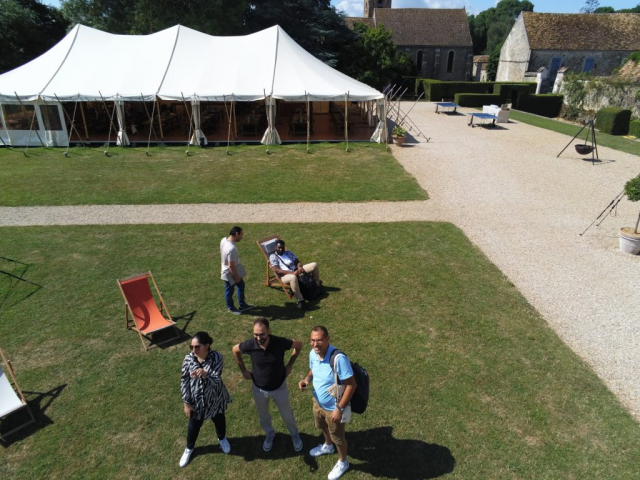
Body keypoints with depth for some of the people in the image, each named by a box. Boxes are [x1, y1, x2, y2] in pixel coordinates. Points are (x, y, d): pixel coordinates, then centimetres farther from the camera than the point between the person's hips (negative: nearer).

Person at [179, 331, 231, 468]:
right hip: (196, 400, 1)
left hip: (215, 398, -1)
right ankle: (189, 448, 53)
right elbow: (184, 382, -9)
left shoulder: (216, 357, -26)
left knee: (219, 420, 25)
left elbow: (216, 381, -29)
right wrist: (187, 403, -5)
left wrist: (204, 374, -49)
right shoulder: (188, 359, -20)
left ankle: (222, 438, 58)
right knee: (194, 425, 23)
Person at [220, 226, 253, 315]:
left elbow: (222, 255, 7)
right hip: (230, 273, -9)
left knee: (241, 285, 24)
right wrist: (237, 277, -15)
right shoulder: (232, 248, -38)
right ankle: (231, 308, 40)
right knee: (229, 291, 16)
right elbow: (231, 266, -30)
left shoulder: (224, 240, -10)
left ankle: (242, 305, 41)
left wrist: (222, 268, 21)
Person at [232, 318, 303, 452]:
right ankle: (270, 434, 56)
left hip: (279, 387, -1)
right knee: (263, 415, 26)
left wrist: (289, 365, -7)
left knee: (287, 415, 21)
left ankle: (295, 435, 51)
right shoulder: (250, 345, -27)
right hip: (259, 389, 1)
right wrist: (244, 370, 0)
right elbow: (235, 350, -4)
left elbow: (298, 344, -10)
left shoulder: (280, 342, -30)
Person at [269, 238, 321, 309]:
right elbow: (277, 270, -13)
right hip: (285, 276, -6)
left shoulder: (288, 252, 18)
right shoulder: (273, 256, -1)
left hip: (296, 271, 6)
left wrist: (300, 267, -11)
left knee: (314, 265, -6)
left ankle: (318, 284, 14)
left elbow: (297, 262, 16)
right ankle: (300, 300, -36)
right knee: (293, 277, -45)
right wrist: (292, 272, -24)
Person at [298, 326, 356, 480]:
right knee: (323, 427, 33)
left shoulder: (339, 358, -37)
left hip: (333, 408, -6)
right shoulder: (313, 354, -15)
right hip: (317, 402, 6)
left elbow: (351, 385, -29)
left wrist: (340, 408, -25)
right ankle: (327, 446, 65)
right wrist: (307, 379, -14)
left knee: (338, 437, 19)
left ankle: (343, 463, 48)